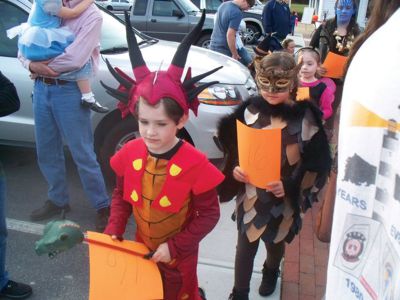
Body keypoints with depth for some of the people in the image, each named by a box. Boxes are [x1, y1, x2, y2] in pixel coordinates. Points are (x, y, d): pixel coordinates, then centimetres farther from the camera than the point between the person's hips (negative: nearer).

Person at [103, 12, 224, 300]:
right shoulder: (130, 154, -14)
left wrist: (175, 246, -21)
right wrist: (114, 229, -12)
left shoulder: (195, 164, -27)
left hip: (178, 256, -4)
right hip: (142, 249, 5)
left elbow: (209, 214, -18)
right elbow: (121, 195, 2)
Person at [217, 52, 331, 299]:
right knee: (245, 246, 9)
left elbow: (319, 165, -11)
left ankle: (271, 272, 57)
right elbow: (232, 147, 4)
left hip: (284, 201, 0)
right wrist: (235, 169, -14)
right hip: (250, 196, 1)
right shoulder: (250, 111, -8)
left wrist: (289, 187, -22)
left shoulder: (305, 118, -14)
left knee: (275, 242, 24)